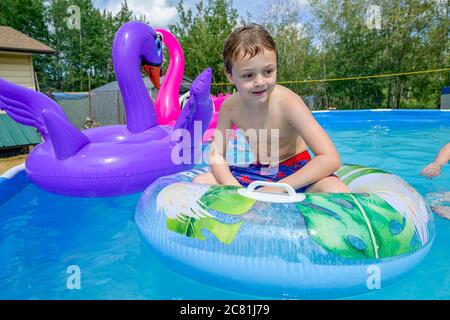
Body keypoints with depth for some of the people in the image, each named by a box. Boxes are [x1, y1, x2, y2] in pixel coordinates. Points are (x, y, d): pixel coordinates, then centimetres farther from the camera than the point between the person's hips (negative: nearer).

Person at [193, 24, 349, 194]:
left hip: (293, 169, -3)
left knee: (334, 190, -33)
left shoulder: (287, 102, -25)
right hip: (254, 172, 4)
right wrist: (235, 189, -27)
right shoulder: (230, 106, -13)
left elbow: (331, 159, -29)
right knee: (201, 182, -10)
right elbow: (216, 155, -7)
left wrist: (279, 188, -32)